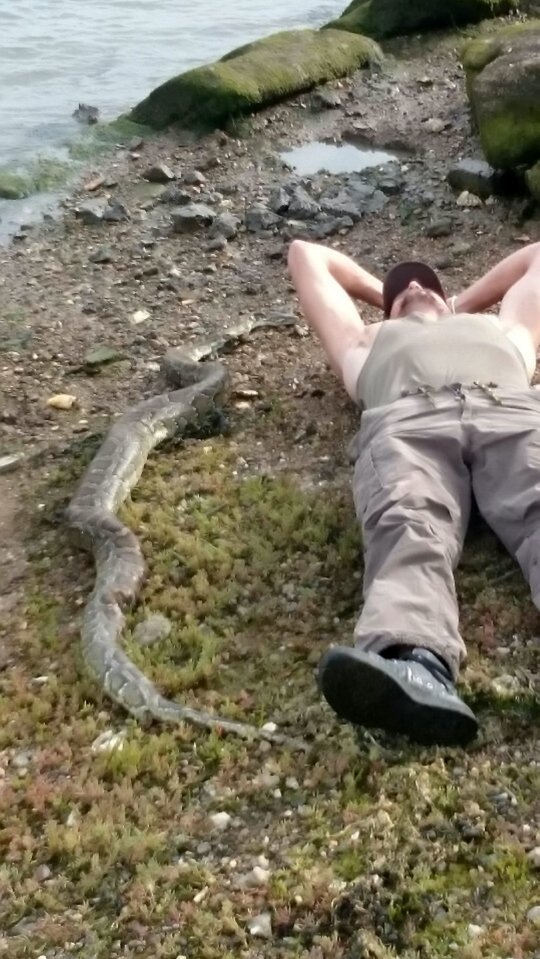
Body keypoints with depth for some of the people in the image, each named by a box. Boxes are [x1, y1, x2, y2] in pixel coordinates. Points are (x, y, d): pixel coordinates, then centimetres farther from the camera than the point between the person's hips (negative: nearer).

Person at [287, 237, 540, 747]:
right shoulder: (367, 341, 47)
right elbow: (305, 253, 61)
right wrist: (378, 293, 68)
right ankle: (416, 664, -66)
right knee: (408, 526, -36)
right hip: (406, 419, -1)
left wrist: (465, 301, 64)